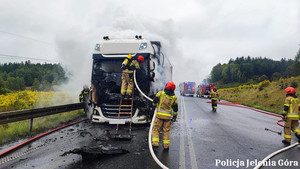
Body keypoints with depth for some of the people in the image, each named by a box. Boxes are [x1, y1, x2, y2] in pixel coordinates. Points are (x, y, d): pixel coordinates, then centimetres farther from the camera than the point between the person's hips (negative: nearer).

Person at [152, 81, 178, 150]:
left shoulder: (160, 93, -3)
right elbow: (175, 108, 7)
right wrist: (174, 116, 17)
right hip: (168, 116, 2)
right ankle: (166, 145, 15)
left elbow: (155, 101, -4)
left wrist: (154, 105, 18)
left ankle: (155, 143, -1)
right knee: (166, 131, 11)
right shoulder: (174, 97, 3)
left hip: (159, 115, -2)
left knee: (156, 129, 7)